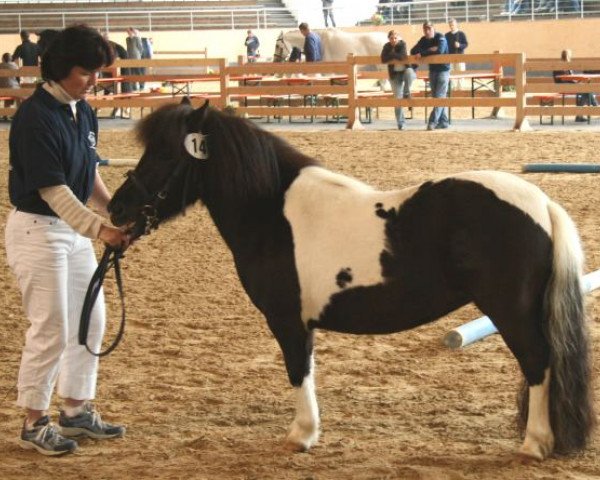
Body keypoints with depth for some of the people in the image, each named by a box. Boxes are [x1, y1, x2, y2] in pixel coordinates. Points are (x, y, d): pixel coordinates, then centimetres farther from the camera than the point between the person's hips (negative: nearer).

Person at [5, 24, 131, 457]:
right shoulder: (36, 117, -22)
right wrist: (99, 229, -34)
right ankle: (34, 423, 12)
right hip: (37, 229, -9)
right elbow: (52, 190, -26)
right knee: (51, 330, -3)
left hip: (74, 228, 9)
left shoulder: (84, 112, 4)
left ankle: (77, 411, 28)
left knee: (90, 321, 15)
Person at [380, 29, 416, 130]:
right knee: (398, 98, -3)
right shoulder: (387, 47, -1)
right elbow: (383, 59, -16)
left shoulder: (402, 44, -7)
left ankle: (406, 93, -18)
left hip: (405, 70, -2)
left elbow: (402, 56, -24)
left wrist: (392, 55, -20)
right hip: (395, 74, 2)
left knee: (409, 72, -41)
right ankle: (400, 123, 4)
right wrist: (396, 56, -21)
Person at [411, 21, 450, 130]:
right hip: (432, 70, 7)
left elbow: (439, 51, -31)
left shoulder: (440, 38, -14)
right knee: (436, 96, 6)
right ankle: (443, 121, 10)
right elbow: (413, 51, -5)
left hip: (443, 69, -7)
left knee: (440, 96, -13)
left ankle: (433, 121, -20)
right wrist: (428, 50, -19)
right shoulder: (424, 40, 4)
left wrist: (422, 54, -25)